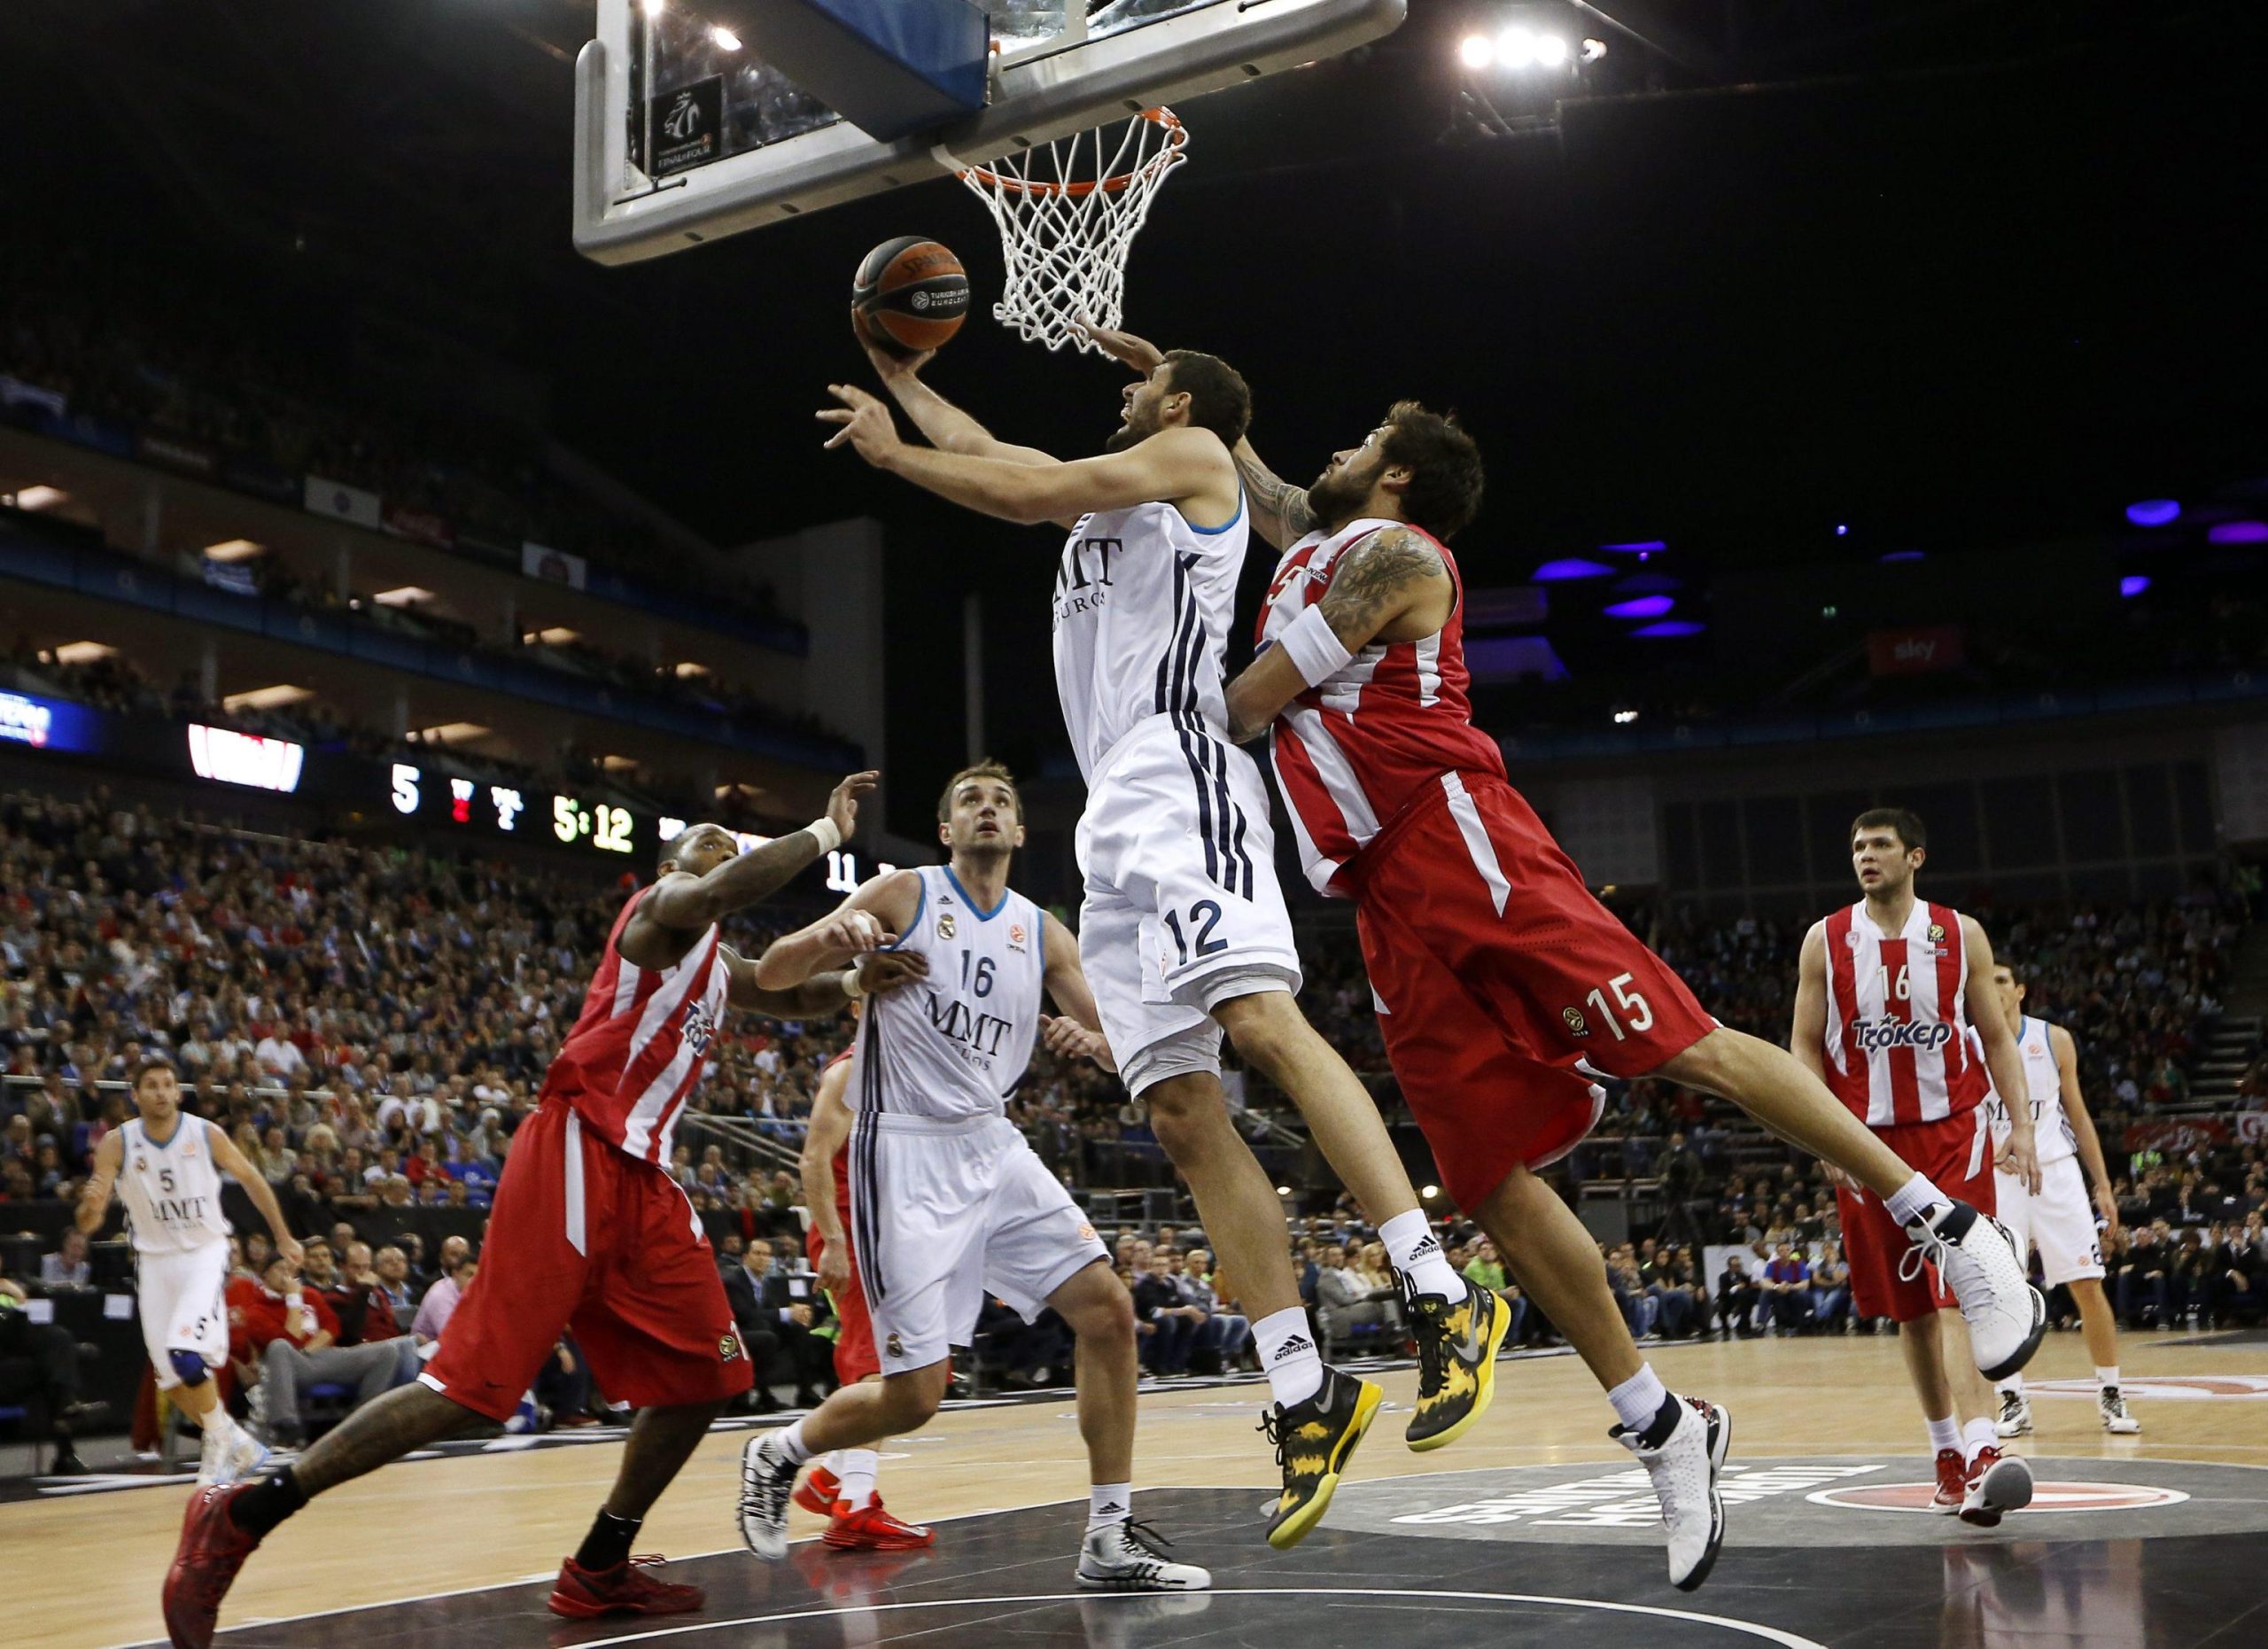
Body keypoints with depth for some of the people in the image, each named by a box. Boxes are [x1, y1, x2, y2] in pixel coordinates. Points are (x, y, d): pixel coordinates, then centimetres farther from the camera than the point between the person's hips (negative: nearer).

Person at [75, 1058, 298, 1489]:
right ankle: (240, 1446, 22)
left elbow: (252, 1181, 5)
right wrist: (91, 1205, -37)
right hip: (154, 1260, 3)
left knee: (186, 1353, -23)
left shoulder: (206, 1135, -11)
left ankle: (220, 1442, -2)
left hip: (204, 1253, -3)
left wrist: (283, 1238, 11)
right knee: (170, 1377, 4)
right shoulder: (117, 1144, -9)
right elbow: (87, 1224, -12)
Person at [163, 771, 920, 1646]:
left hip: (640, 1176, 10)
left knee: (704, 1372, 8)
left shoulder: (717, 962, 25)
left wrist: (858, 982, 12)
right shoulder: (663, 907, -3)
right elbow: (727, 888, -25)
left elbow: (791, 997, 34)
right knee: (471, 1383, -14)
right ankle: (239, 1519, -6)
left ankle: (600, 1569, 19)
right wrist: (829, 830, -13)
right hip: (577, 1153, -10)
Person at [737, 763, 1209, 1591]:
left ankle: (1110, 1542, 7)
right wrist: (831, 934, -27)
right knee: (914, 1395, -8)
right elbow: (770, 975, -5)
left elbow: (1117, 1041, 12)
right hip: (906, 1155, -6)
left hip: (993, 1148, 6)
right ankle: (779, 1453, 21)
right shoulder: (904, 894, -3)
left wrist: (1087, 1041, -12)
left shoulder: (1041, 932, 10)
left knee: (1108, 1311, -2)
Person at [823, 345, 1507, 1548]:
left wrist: (890, 453, 12)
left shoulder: (1193, 457, 10)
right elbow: (992, 460, 45)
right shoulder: (1111, 495, 33)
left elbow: (1027, 492, 1)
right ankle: (1305, 1397, -7)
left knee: (1261, 1021, -29)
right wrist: (902, 380, 53)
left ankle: (1445, 1302, -30)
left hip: (1183, 781, -8)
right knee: (1181, 1114, -4)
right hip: (1116, 823, 8)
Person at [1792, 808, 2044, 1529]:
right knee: (1909, 1306, 8)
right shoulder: (1826, 941, 2)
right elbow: (1805, 1045, 2)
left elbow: (1996, 1037, 7)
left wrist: (2022, 1125, -3)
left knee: (1962, 1290, -15)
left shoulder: (1961, 935, 2)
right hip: (1872, 1138, 1)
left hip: (1952, 1128, -1)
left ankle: (1981, 1453, -25)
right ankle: (1947, 1450, 23)